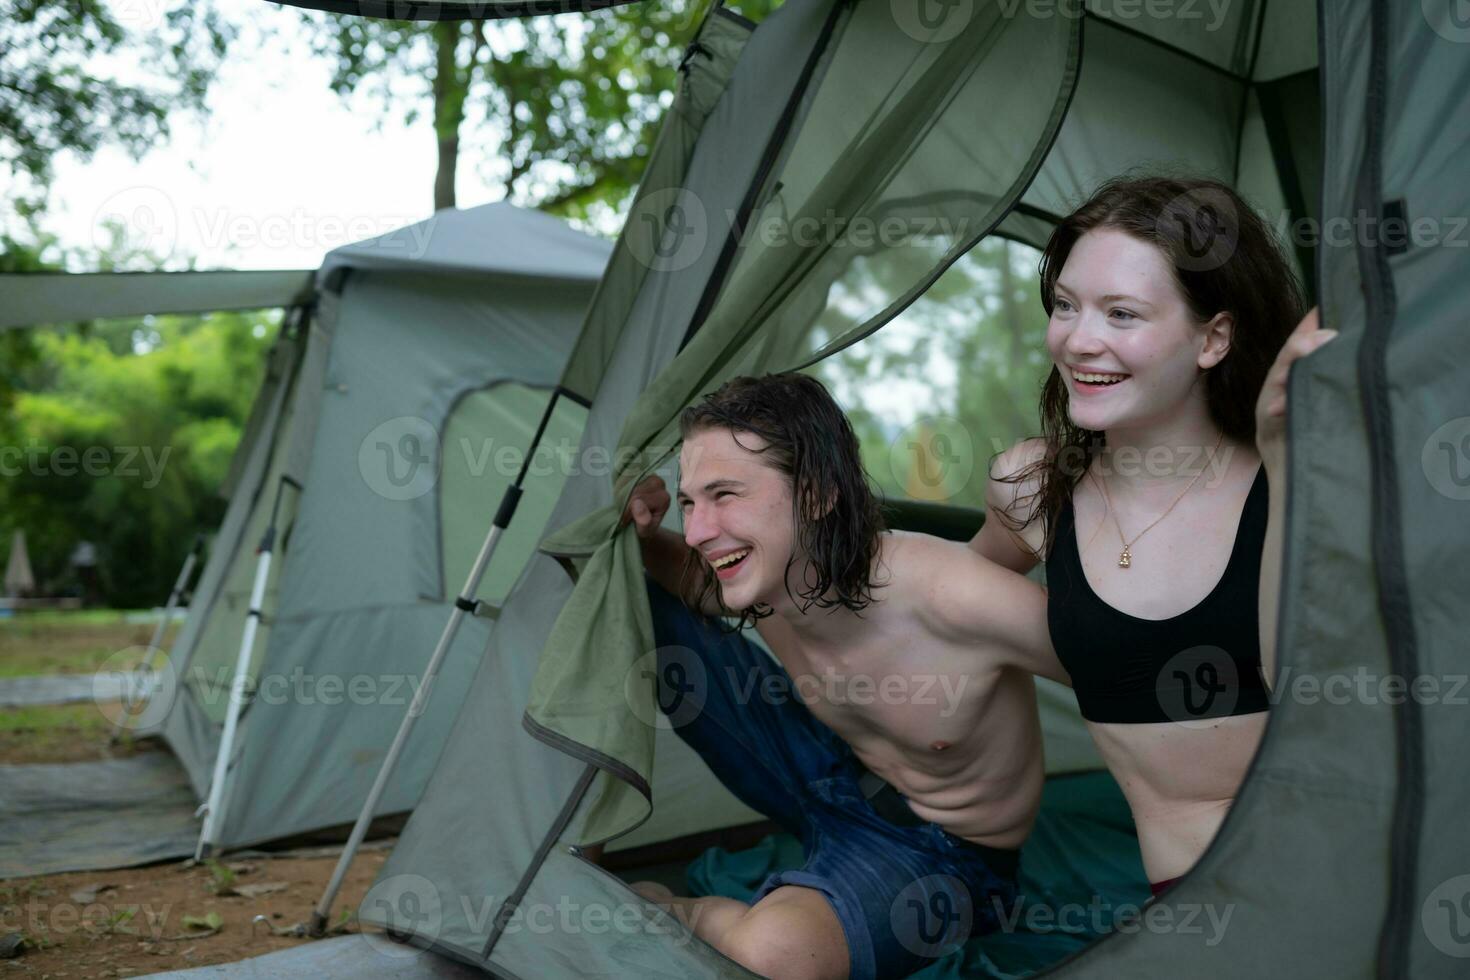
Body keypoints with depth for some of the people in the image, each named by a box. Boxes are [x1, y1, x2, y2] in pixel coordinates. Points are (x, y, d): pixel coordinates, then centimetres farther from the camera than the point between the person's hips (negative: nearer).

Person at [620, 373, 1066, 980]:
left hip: (938, 855, -5)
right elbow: (688, 574, 7)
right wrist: (640, 535, -17)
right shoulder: (760, 574, -16)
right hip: (830, 770, 5)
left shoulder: (953, 598, -36)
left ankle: (671, 909, -5)